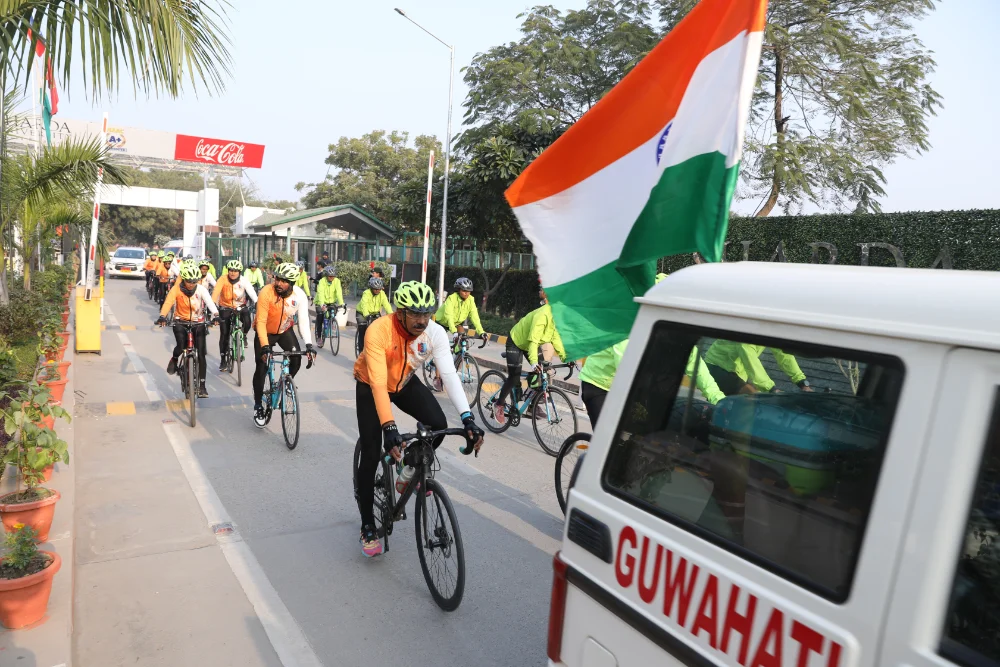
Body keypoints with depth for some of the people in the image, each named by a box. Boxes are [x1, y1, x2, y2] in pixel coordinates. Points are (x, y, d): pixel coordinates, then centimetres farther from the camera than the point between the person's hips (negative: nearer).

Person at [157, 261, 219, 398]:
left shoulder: (201, 289, -13)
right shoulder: (176, 289, -13)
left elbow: (209, 301, -29)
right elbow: (168, 302, -27)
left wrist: (215, 314, -48)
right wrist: (162, 316, -45)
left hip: (198, 323, 1)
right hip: (180, 321, 0)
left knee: (201, 354, -4)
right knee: (180, 346, -25)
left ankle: (202, 386, 4)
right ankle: (174, 359, 13)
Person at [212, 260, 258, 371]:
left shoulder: (244, 280, -15)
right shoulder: (223, 279, -18)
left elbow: (251, 292, -27)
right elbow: (216, 292, -29)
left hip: (240, 306, 0)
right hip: (225, 308, 0)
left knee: (247, 321, -29)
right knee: (224, 334, -2)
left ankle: (243, 336, 6)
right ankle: (223, 359, 11)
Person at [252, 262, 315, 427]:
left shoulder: (299, 295, -22)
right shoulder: (266, 293, -30)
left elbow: (303, 320, -23)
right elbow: (261, 322, -29)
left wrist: (309, 344, -33)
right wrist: (264, 346, -38)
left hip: (285, 331, 3)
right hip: (265, 332, -2)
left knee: (296, 359, -16)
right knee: (261, 368, -9)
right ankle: (258, 406, 6)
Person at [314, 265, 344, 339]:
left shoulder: (337, 281, -16)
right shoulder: (322, 281, -22)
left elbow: (339, 292, -25)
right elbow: (320, 293, -33)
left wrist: (341, 303, -39)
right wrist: (322, 304, -47)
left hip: (331, 302, 2)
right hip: (321, 302, -2)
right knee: (320, 318, -8)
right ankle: (318, 336, 3)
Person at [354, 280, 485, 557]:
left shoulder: (435, 333, -26)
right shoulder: (379, 330, -36)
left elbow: (450, 375, -32)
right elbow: (379, 384, -39)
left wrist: (468, 419, -44)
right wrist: (389, 428, -49)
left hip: (405, 383, 3)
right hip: (370, 386, -3)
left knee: (438, 424, -22)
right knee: (371, 455, -9)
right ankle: (368, 527, 9)